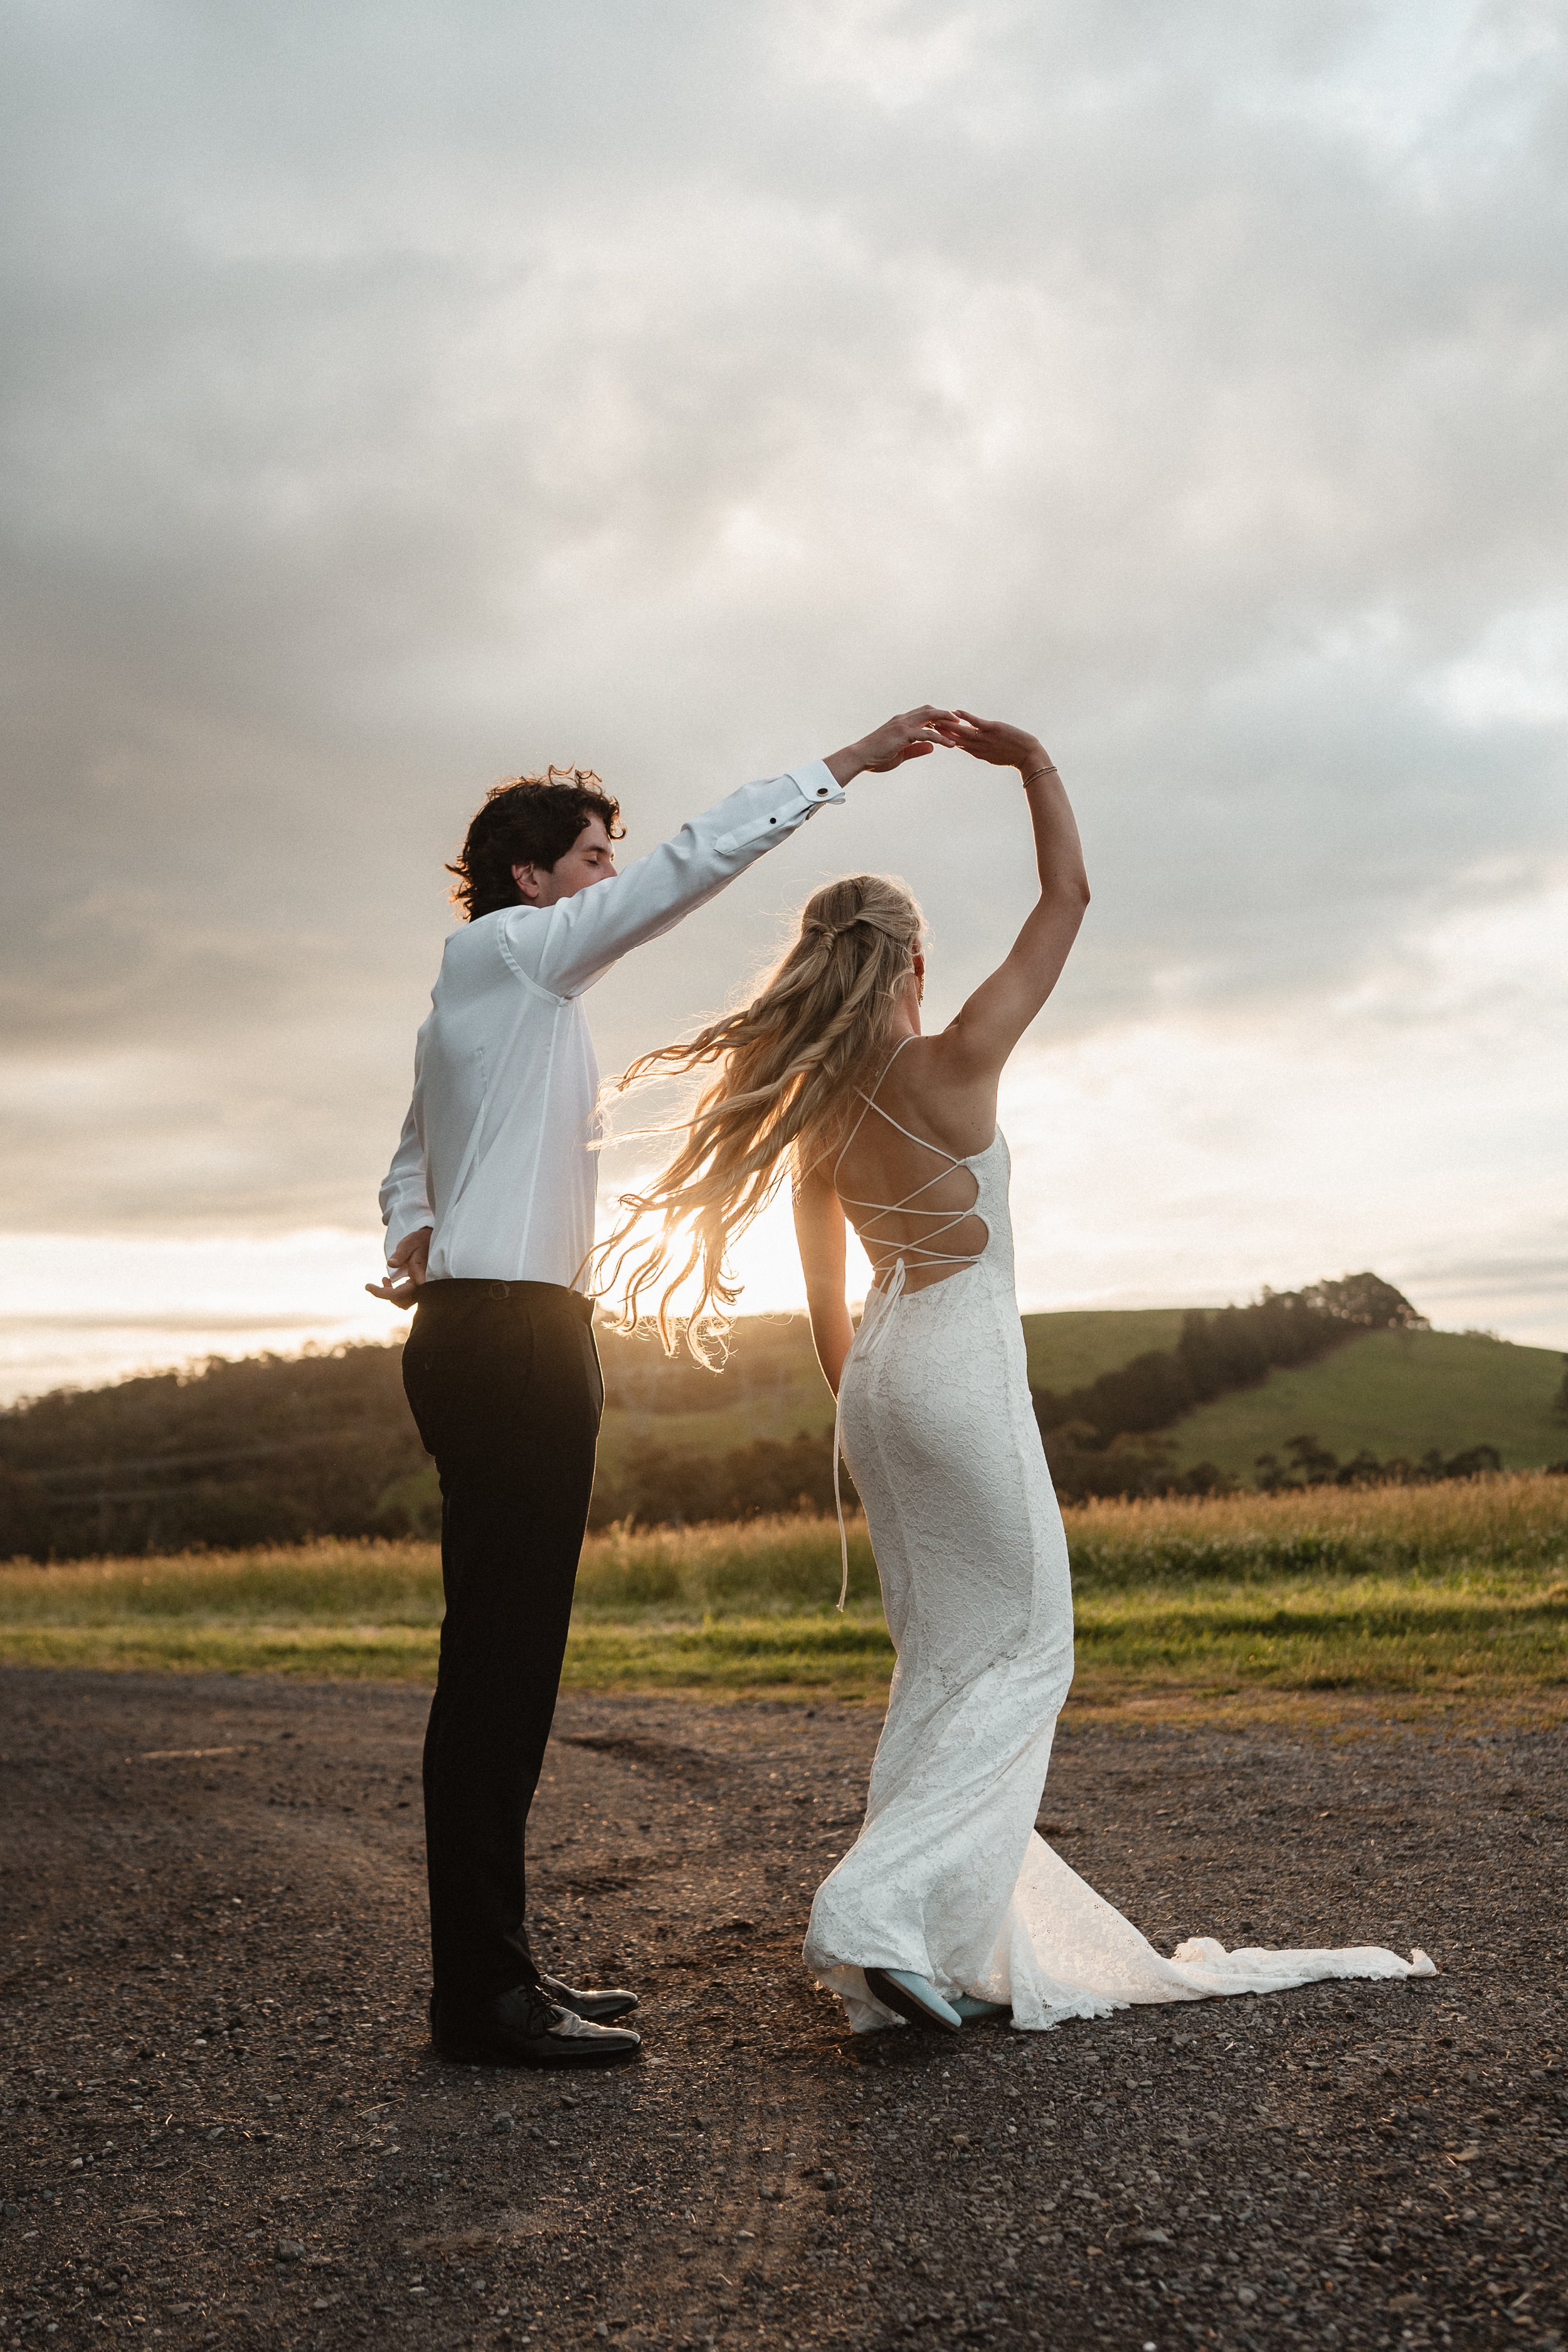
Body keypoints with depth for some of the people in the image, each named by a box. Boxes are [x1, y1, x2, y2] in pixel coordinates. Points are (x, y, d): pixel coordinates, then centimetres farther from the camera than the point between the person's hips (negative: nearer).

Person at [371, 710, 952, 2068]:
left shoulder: (489, 993, 25)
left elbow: (410, 1164, 27)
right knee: (501, 1662, -11)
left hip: (487, 1339, 10)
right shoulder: (509, 949, -3)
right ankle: (481, 1992, -8)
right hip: (508, 1334, -10)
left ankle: (492, 1966, 14)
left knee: (506, 1661, 9)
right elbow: (696, 864, -9)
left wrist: (416, 1236, 7)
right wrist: (847, 764, -6)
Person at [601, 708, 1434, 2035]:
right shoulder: (954, 1067, -13)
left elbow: (827, 1305, 13)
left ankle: (950, 1939, 18)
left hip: (882, 1376, 7)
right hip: (965, 1366, -7)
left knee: (942, 1658, 14)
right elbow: (1068, 900, -5)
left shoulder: (815, 1116, 4)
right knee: (1027, 1649, -1)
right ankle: (876, 1910, -14)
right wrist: (1035, 768, 4)